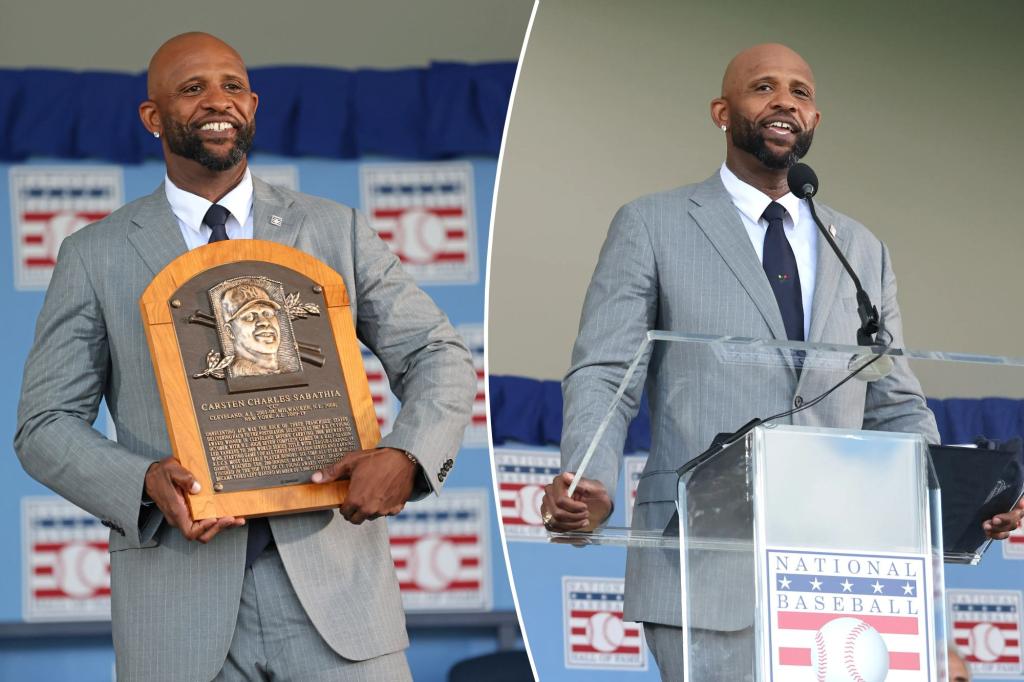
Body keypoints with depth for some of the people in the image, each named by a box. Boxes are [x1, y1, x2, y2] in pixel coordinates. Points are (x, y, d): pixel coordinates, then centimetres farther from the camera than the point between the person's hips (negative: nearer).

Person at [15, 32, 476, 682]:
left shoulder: (337, 231, 11)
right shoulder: (95, 257, 8)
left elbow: (440, 357, 11)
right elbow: (46, 425, 6)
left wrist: (406, 456, -10)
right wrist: (145, 482, -14)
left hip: (334, 585, 1)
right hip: (181, 600, -1)